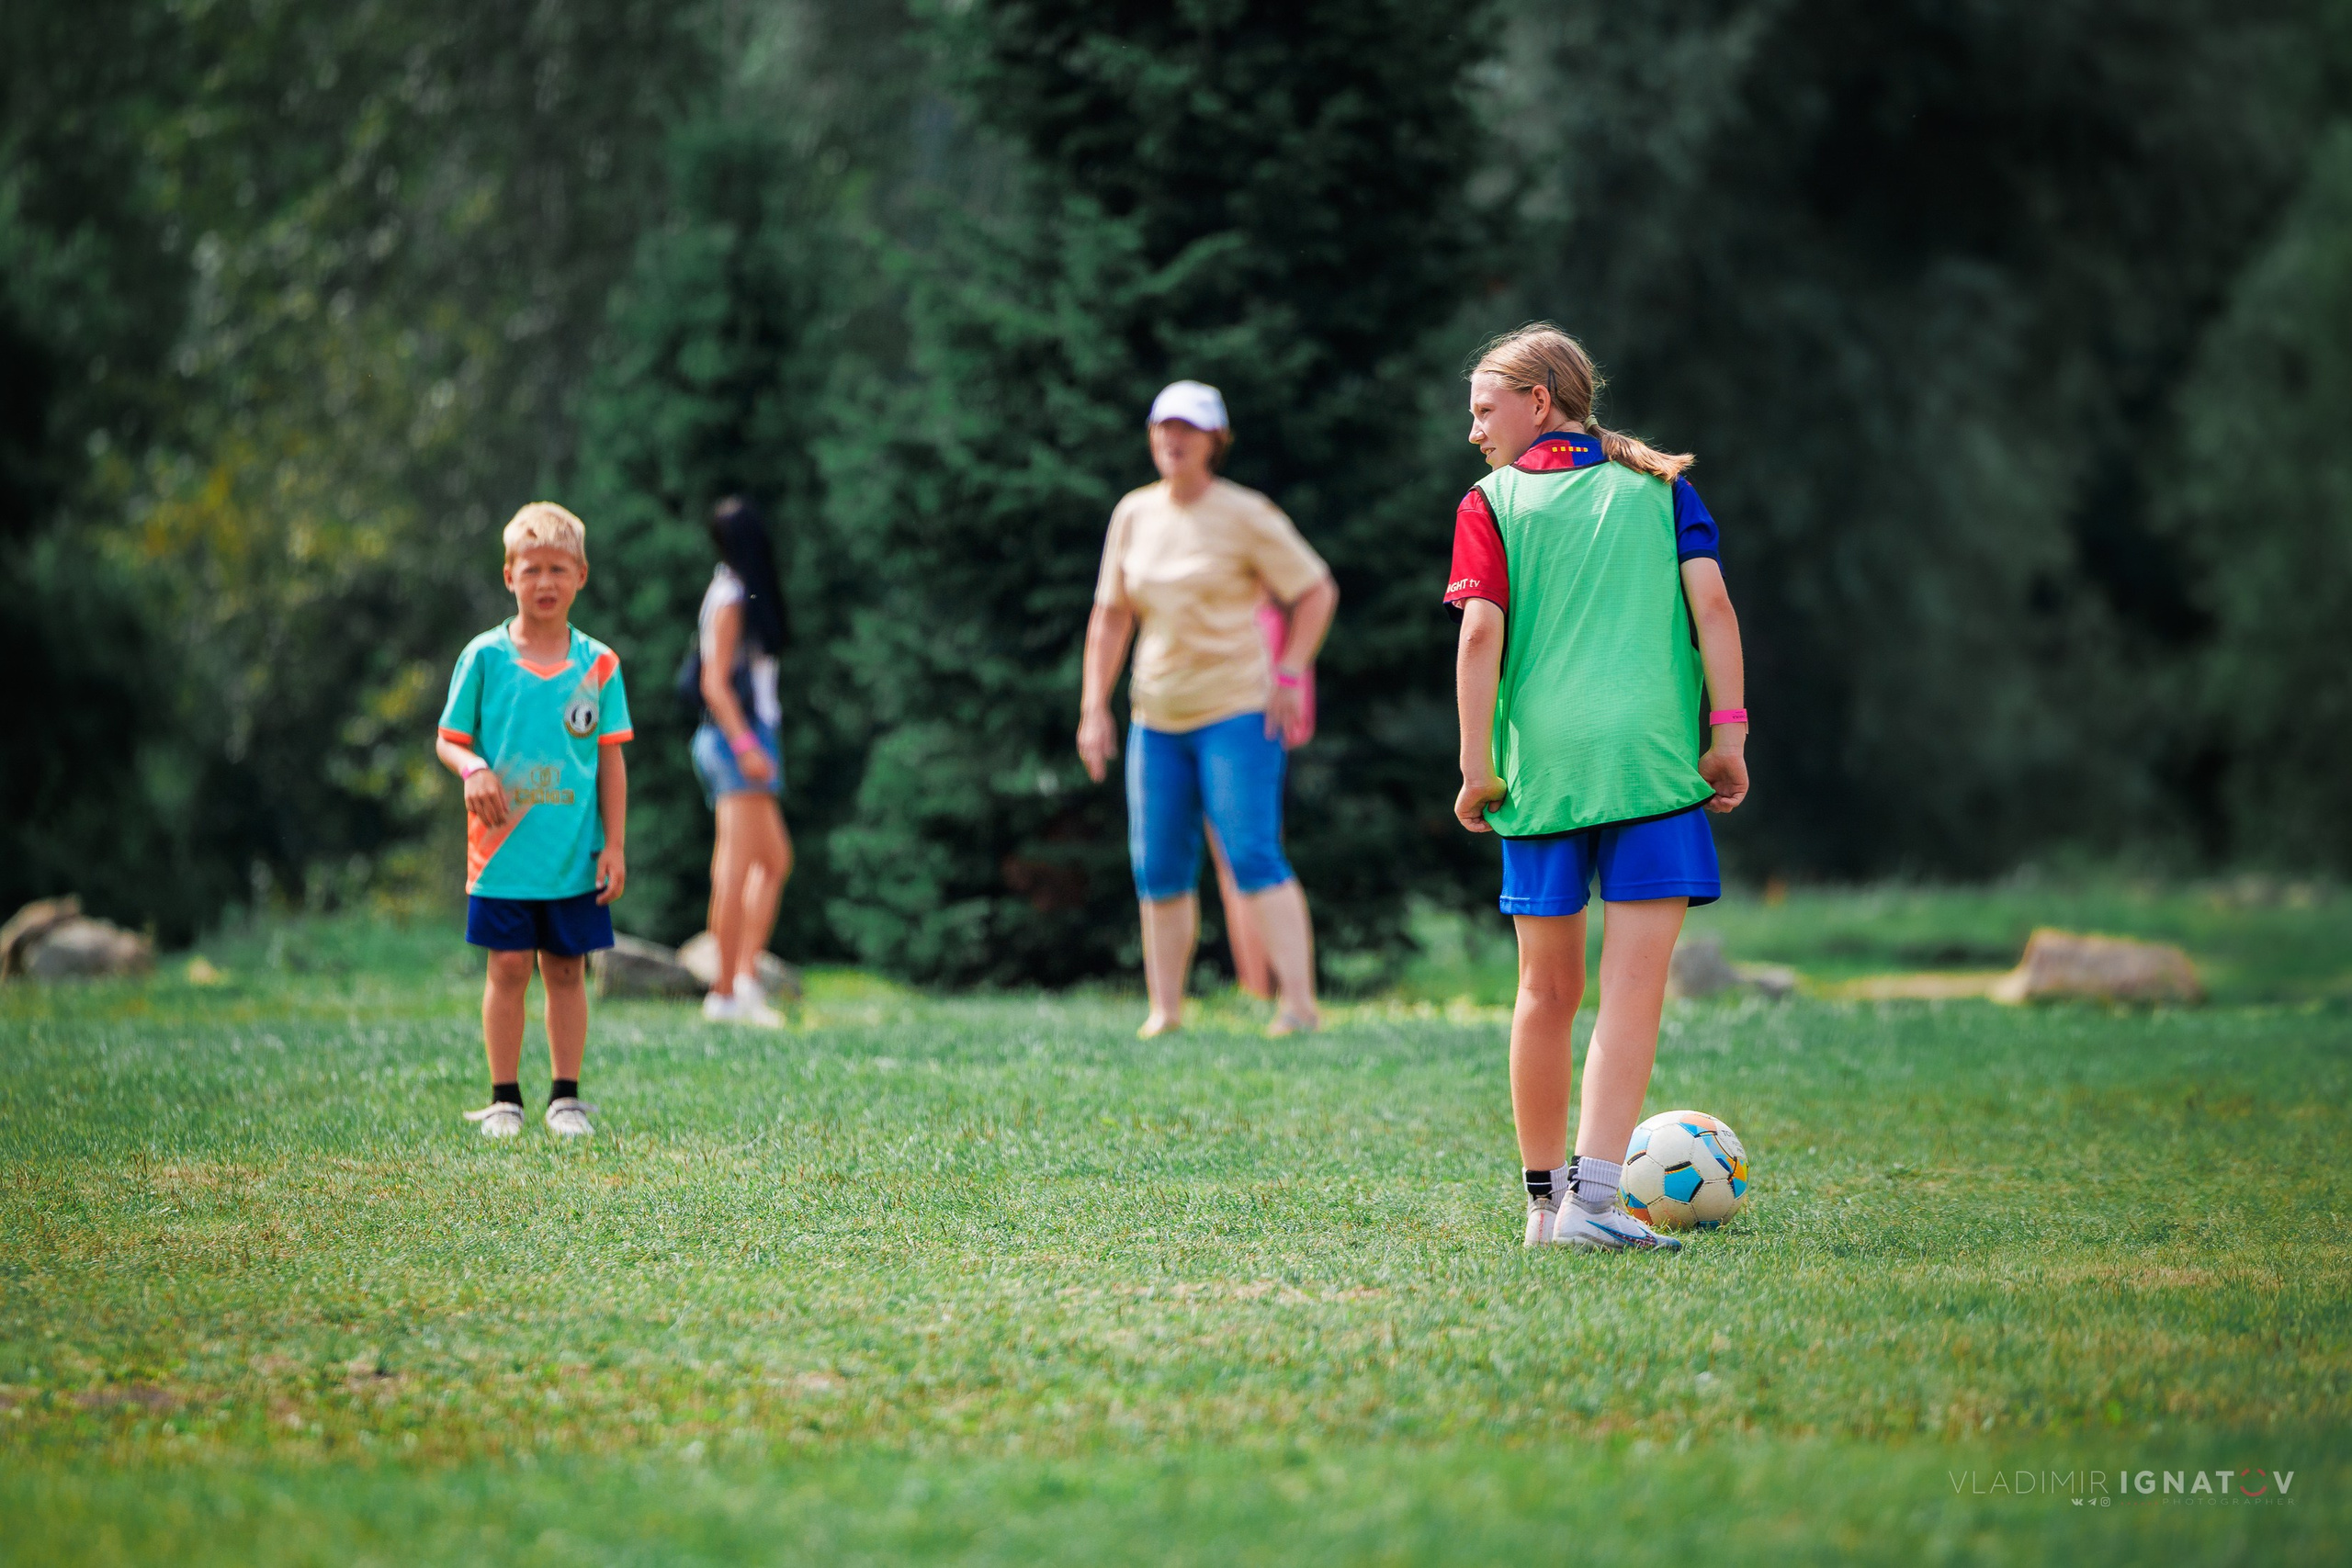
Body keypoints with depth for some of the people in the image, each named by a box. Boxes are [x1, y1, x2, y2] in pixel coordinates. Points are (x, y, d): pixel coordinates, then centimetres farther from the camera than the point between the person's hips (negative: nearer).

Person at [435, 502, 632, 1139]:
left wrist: (614, 845, 1)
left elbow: (611, 760, 5)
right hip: (503, 850, -1)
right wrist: (473, 768, -17)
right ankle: (504, 1098, 10)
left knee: (567, 969, 6)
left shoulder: (598, 665, 3)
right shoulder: (484, 656, 0)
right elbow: (449, 739, 6)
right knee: (508, 967, 2)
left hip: (575, 855, 1)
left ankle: (565, 1097, 14)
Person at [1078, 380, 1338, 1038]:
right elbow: (1111, 615, 14)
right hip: (1158, 718, 5)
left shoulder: (1245, 516, -7)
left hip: (1237, 712, -5)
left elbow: (1318, 591, -2)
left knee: (1254, 856, -16)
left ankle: (1298, 1002, -20)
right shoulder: (1134, 514, 8)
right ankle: (1165, 1009, 15)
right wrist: (1094, 708, 8)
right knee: (1159, 870, 5)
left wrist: (1289, 675, -9)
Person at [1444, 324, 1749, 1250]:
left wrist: (1476, 766, -2)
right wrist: (1728, 733, 2)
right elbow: (1710, 601, 0)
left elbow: (1482, 630, -5)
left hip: (1542, 761, 1)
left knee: (1549, 991, 12)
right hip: (1652, 756, -1)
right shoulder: (1658, 487, 11)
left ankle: (1545, 1200, 21)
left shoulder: (1493, 503, 5)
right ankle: (1593, 1197, -18)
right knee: (1634, 988, -6)